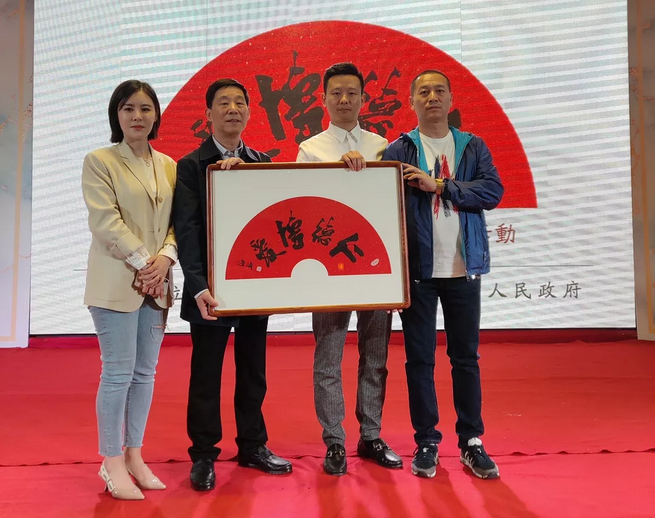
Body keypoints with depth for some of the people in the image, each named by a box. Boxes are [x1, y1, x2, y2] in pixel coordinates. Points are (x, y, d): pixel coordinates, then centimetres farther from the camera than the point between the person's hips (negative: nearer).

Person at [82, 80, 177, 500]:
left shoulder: (169, 165, 12)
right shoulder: (99, 161, -2)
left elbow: (178, 222, 8)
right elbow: (106, 223, -11)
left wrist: (165, 257, -10)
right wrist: (143, 262, -15)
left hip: (157, 282, 5)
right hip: (117, 282, -5)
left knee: (145, 372, 9)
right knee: (118, 371, -2)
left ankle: (134, 455, 21)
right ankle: (113, 463, 10)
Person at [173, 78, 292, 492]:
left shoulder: (261, 163, 10)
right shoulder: (191, 166, -2)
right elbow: (187, 229, -11)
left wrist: (242, 170, -18)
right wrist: (198, 285, -22)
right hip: (212, 287, -4)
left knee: (253, 372, 13)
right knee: (206, 375, 5)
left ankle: (253, 446, 27)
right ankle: (204, 456, 18)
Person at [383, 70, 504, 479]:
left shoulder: (473, 147, 8)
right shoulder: (398, 151, 3)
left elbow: (493, 190, -6)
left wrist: (438, 186, -15)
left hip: (463, 268, 1)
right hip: (418, 268, -1)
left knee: (466, 357, 8)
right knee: (420, 358, 6)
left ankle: (472, 442, 19)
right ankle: (426, 441, 19)